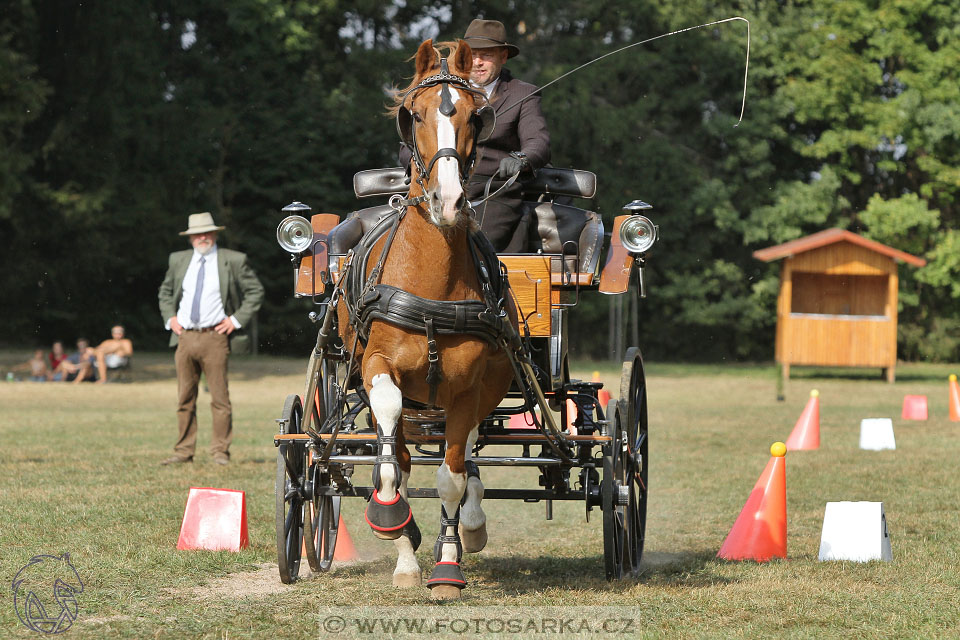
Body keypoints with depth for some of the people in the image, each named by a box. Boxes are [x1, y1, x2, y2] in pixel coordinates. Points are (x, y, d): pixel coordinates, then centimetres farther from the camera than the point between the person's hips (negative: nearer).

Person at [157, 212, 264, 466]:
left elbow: (255, 292, 5)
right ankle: (184, 451, 10)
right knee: (184, 399, 5)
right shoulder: (178, 260, 12)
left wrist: (237, 319, -3)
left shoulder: (234, 261, 1)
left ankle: (220, 451, 3)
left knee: (219, 398, -3)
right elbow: (165, 291, 26)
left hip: (215, 337, -4)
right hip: (185, 337, 4)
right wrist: (170, 317, 11)